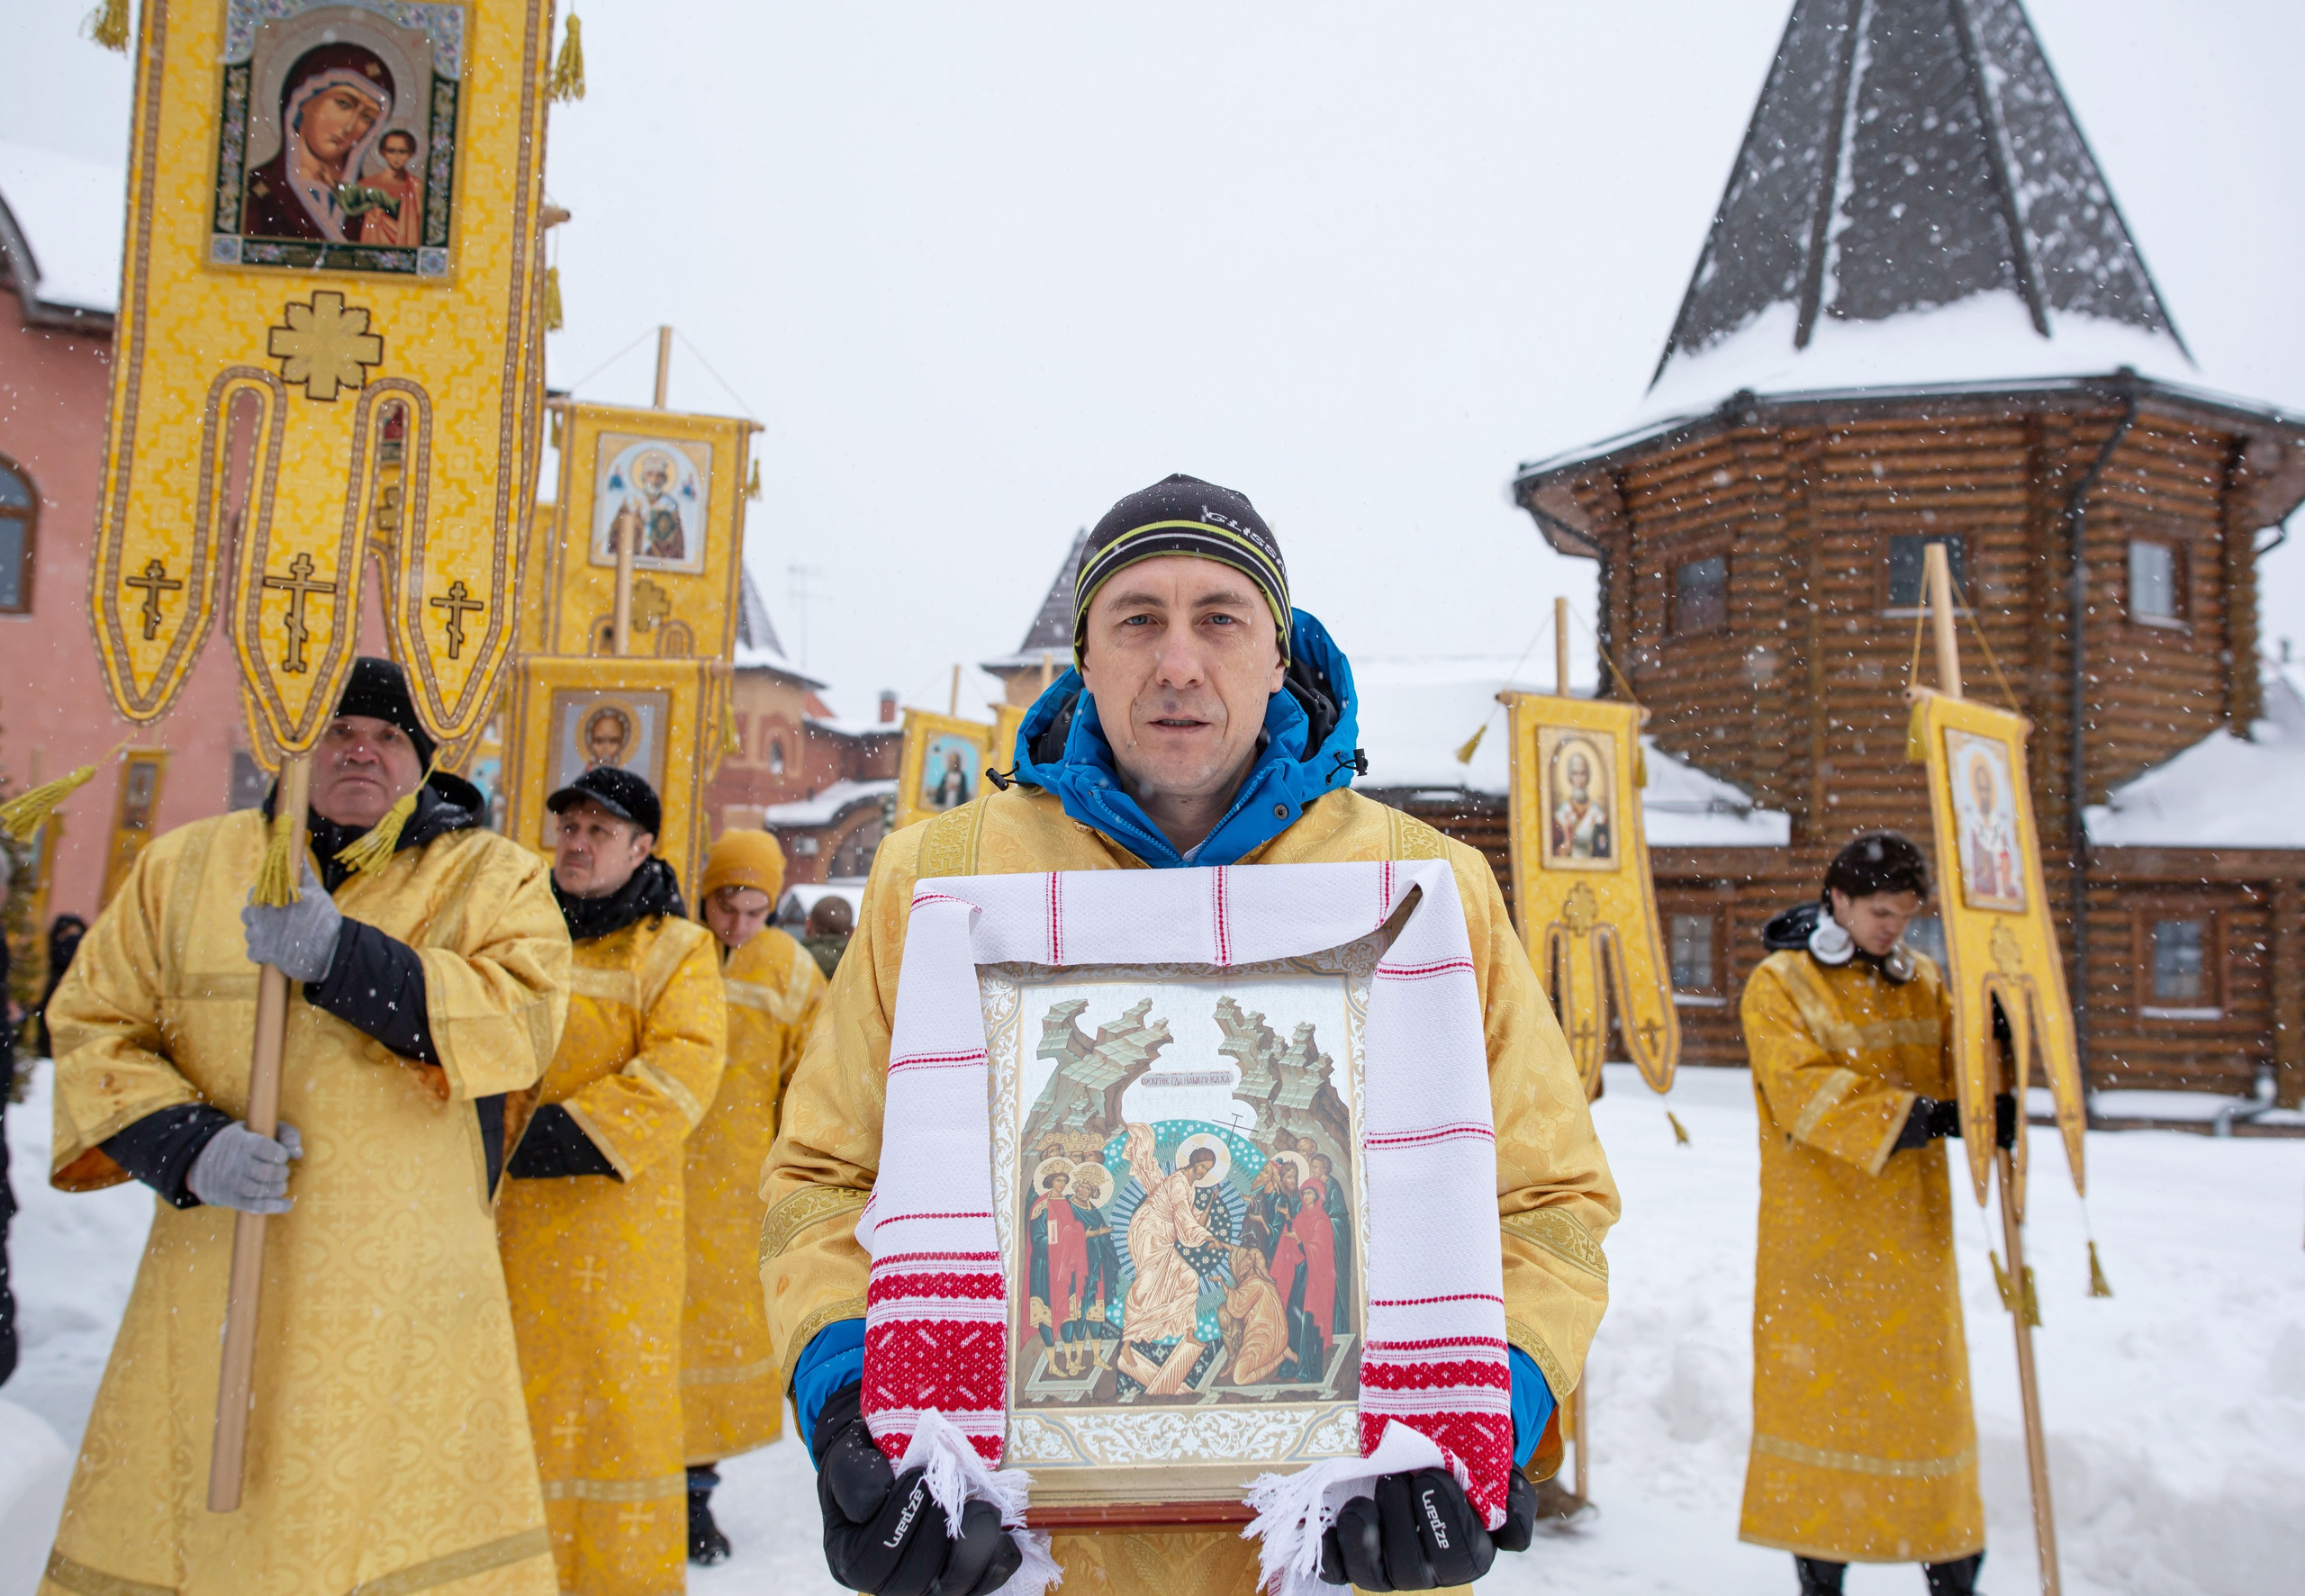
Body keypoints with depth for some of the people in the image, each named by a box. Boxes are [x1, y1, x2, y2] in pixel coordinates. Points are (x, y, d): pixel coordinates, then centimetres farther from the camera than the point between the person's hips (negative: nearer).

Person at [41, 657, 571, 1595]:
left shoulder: (488, 875, 4)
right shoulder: (185, 865, 12)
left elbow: (521, 1016, -13)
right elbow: (91, 1026, 10)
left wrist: (340, 955, -23)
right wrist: (186, 1145, -8)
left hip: (408, 1299, -2)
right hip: (212, 1284, 2)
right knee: (174, 1520, 9)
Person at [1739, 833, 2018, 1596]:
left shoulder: (1921, 981, 12)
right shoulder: (1780, 983, -4)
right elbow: (1805, 1093, -16)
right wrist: (1915, 1117, -26)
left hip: (1913, 1226, 4)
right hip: (1820, 1226, -4)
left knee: (1931, 1387, 9)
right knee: (1821, 1388, 2)